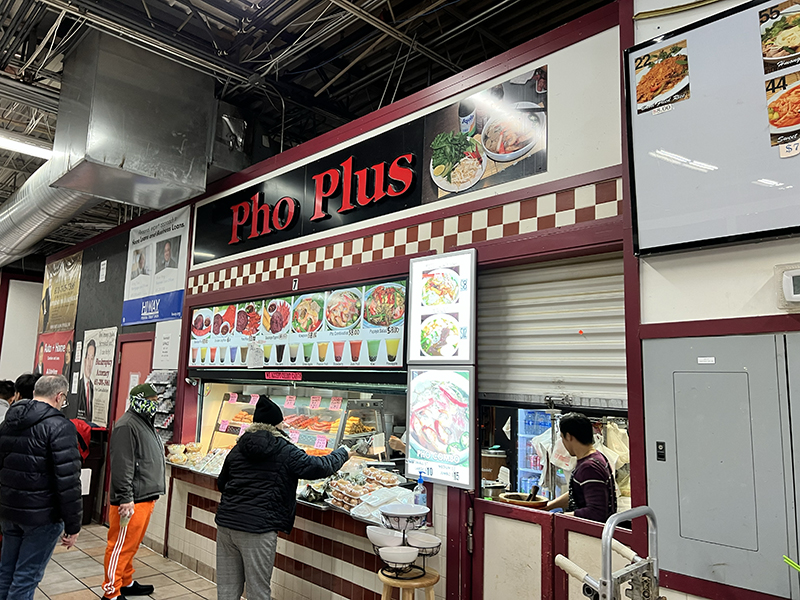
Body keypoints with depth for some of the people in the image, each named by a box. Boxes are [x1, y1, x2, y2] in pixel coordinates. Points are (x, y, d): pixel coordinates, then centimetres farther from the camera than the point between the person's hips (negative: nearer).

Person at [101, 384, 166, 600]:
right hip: (132, 501, -10)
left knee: (132, 544, 20)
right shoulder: (127, 426, -17)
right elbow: (121, 466, -22)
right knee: (121, 545, 1)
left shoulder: (146, 423, 16)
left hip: (146, 498, 10)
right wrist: (125, 498, -22)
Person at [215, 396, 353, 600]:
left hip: (225, 522, 6)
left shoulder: (238, 449, 9)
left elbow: (221, 483, 18)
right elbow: (320, 466, -4)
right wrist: (343, 453, 13)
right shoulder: (285, 451, -7)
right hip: (257, 529, -6)